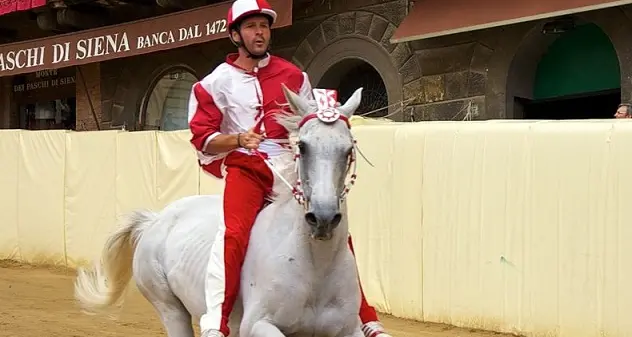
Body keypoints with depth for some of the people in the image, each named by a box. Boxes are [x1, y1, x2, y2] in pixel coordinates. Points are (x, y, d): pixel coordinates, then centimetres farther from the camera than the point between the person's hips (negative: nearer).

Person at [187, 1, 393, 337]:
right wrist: (238, 139, -18)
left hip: (289, 167, 3)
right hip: (245, 166, -3)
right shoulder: (216, 82, 6)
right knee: (234, 232, -28)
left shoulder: (293, 76, 13)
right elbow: (202, 139, 0)